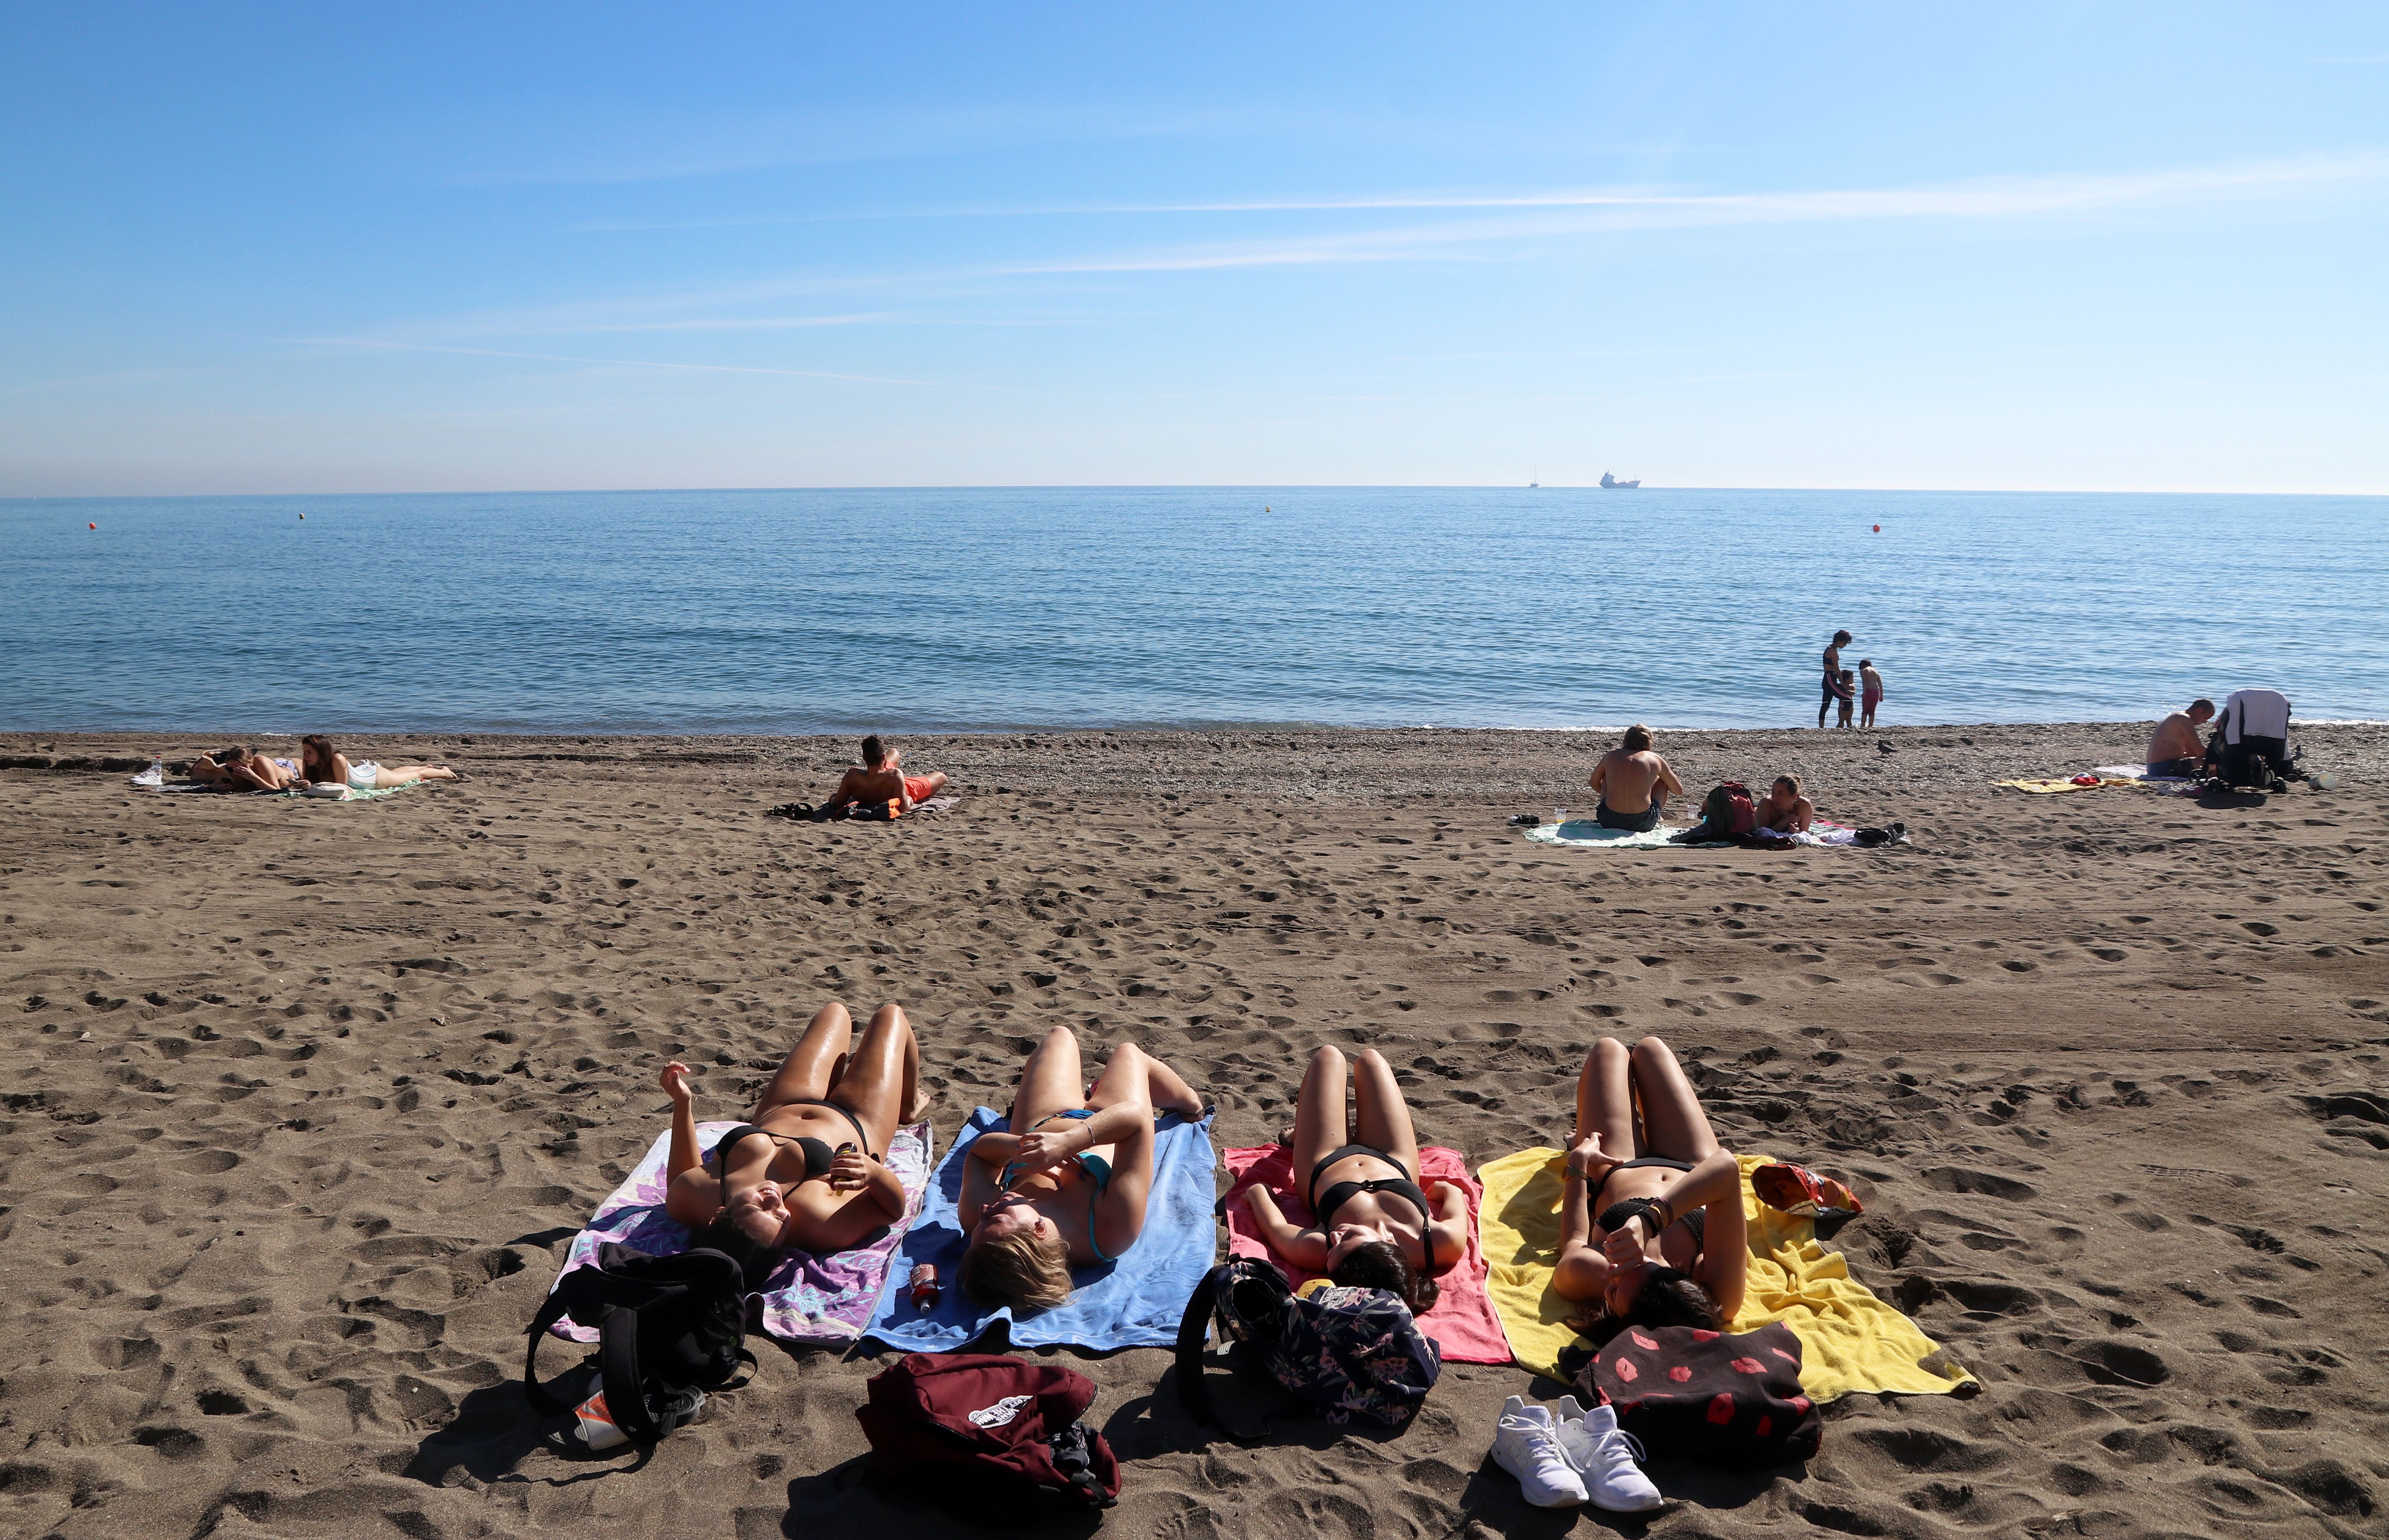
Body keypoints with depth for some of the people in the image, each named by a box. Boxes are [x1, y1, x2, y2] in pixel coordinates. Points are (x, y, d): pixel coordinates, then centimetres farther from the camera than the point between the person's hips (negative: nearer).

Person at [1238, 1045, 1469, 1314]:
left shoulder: (1315, 1252, -46)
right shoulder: (1445, 1244, -45)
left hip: (1325, 1168, -1)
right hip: (1395, 1165, 2)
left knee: (1329, 1057, 18)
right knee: (1370, 1058, 21)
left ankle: (1298, 1137, 51)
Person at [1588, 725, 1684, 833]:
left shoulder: (1611, 755, 10)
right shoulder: (1655, 759, 6)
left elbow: (1594, 783, 27)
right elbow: (1679, 790, 18)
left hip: (1610, 822, 2)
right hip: (1643, 824, -2)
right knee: (1662, 780, 25)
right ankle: (1655, 821, 36)